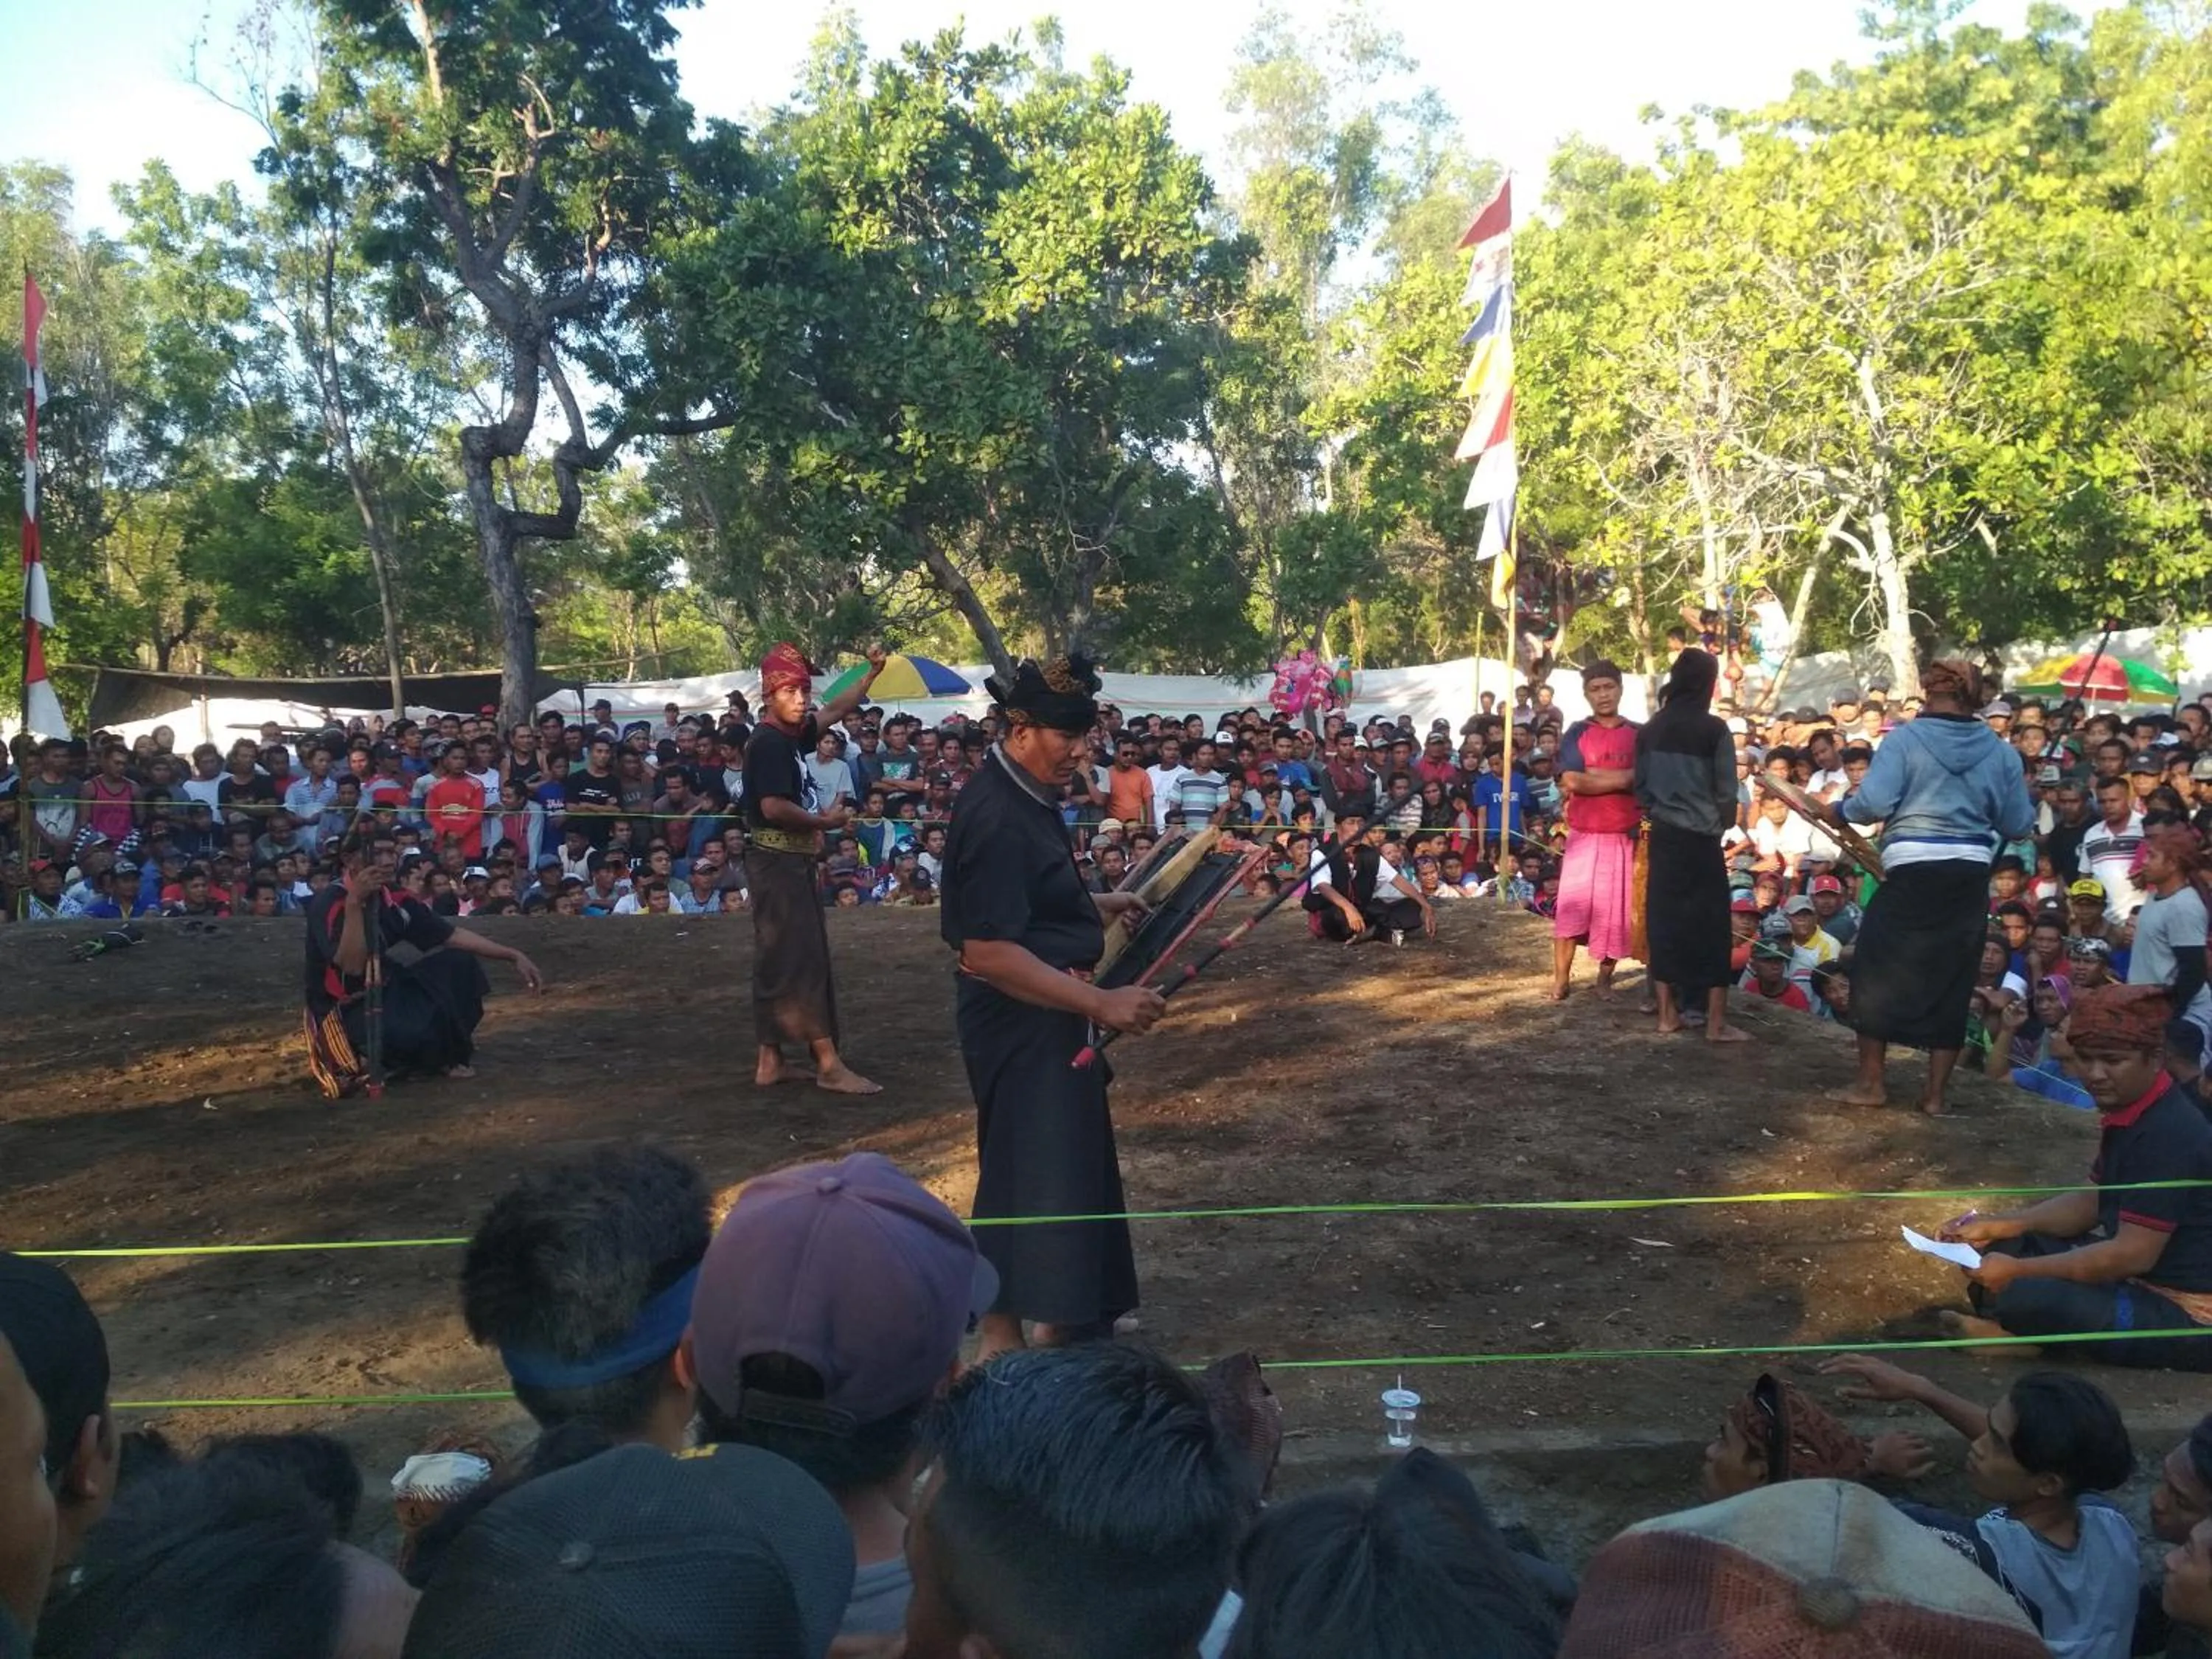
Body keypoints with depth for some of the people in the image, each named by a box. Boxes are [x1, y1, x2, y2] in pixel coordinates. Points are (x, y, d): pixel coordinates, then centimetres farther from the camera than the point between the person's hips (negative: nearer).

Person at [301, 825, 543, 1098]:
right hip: (345, 1011, -8)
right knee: (414, 1033, -35)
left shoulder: (394, 899, 2)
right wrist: (355, 903, -36)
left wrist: (514, 956, 2)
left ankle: (450, 1051, 4)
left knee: (460, 963, -2)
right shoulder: (329, 904, -19)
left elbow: (452, 935, 7)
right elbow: (352, 967, -29)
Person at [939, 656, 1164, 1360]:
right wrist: (1099, 1002, -30)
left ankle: (1062, 1315, 37)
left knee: (1070, 1164, 20)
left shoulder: (1023, 797, 7)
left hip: (1048, 1017, 11)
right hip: (1022, 1024, -11)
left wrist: (1096, 905, 15)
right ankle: (1003, 1341, 10)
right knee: (1031, 1172, -3)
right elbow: (989, 951, -29)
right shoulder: (998, 817, -24)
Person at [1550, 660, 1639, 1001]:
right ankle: (1561, 979, 5)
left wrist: (1593, 775, -9)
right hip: (1584, 835, -2)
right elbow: (1572, 782, -13)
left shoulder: (1639, 734, 7)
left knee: (1618, 911, 6)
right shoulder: (1577, 733, 0)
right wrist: (1624, 777, -11)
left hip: (1626, 836, 2)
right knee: (1572, 907, -3)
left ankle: (1605, 977, 18)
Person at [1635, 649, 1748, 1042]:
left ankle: (1668, 1013, 16)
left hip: (1662, 834, 4)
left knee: (1664, 918, 10)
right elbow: (1726, 793, -7)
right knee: (1710, 923, 2)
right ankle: (1716, 1023, 4)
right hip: (1700, 837, -4)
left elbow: (1640, 786, 7)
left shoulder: (1651, 729, 1)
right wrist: (1722, 826, 10)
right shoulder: (1714, 730, -11)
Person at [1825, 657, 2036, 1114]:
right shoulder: (1999, 751, 7)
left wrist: (1839, 812, 3)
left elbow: (1874, 803, -15)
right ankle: (1935, 1093, 15)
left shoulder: (1906, 738, -5)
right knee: (1951, 979, 11)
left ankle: (1871, 1082, 13)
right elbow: (2019, 824, 10)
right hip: (1970, 875, 4)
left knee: (1878, 969, 10)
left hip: (1914, 870, -4)